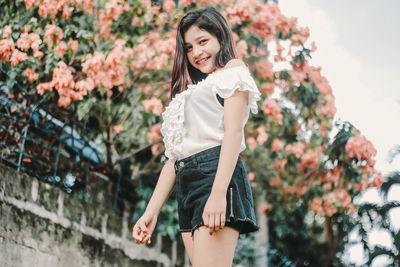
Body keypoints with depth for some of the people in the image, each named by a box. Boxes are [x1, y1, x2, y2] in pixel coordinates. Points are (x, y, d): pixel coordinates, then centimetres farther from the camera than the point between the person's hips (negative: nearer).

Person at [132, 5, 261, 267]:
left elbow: (233, 131, -6)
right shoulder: (190, 93, 31)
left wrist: (218, 193, -19)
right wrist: (151, 212, 16)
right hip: (187, 186, 7)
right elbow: (174, 154, 24)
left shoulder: (233, 70, 11)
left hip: (216, 175, -7)